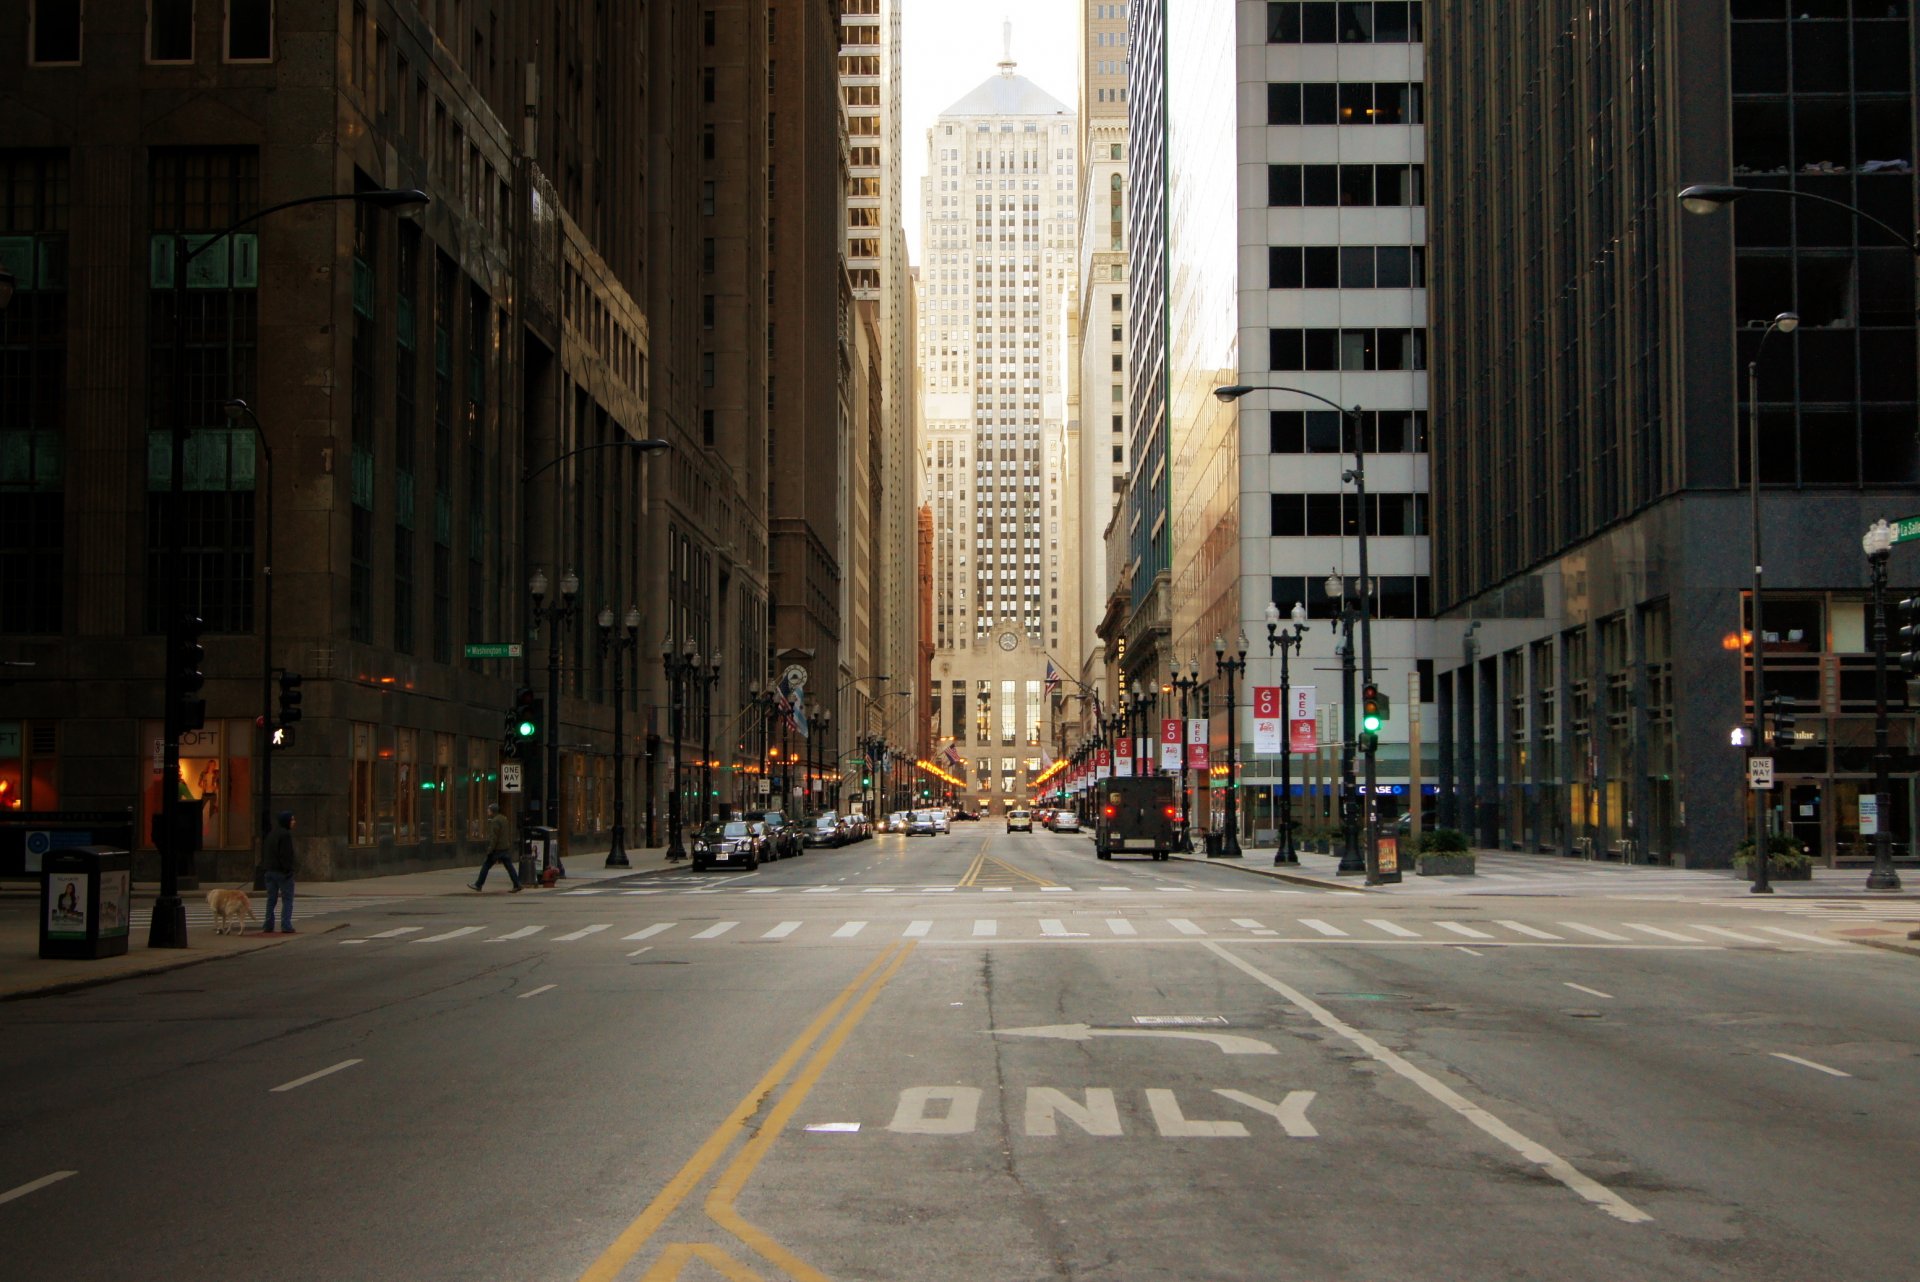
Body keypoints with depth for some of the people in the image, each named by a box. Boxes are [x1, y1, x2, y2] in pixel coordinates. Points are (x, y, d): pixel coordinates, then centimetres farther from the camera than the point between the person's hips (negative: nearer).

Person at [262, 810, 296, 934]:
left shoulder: (270, 835, 14)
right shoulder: (286, 835, -13)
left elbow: (264, 854, 16)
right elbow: (286, 855, -19)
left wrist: (267, 867, 18)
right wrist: (288, 870, -17)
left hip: (270, 871, 8)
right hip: (283, 872, -8)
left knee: (271, 900, 11)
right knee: (287, 900, -4)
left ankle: (268, 926, 10)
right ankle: (286, 926, -11)